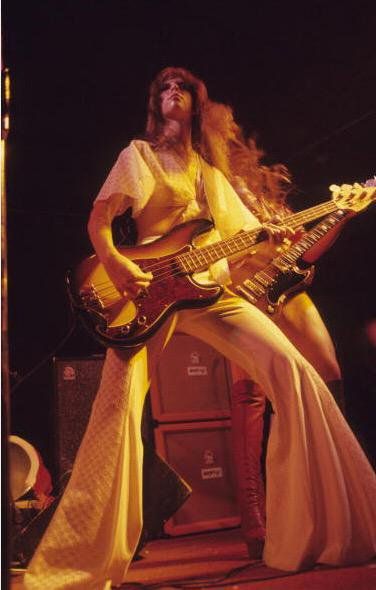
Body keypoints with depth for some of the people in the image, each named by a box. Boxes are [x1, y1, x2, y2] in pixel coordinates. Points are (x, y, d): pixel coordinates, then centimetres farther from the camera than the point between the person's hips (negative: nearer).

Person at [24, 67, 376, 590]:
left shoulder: (211, 170, 26)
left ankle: (322, 528, -2)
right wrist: (114, 263, -19)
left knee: (293, 369, -13)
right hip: (150, 288, -3)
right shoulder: (139, 155, 14)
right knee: (119, 400, -22)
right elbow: (98, 220, 1)